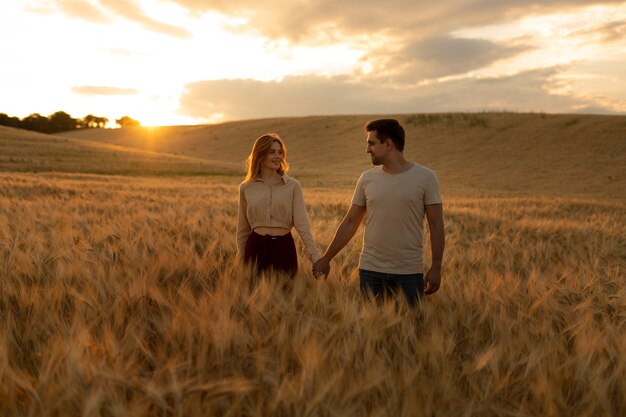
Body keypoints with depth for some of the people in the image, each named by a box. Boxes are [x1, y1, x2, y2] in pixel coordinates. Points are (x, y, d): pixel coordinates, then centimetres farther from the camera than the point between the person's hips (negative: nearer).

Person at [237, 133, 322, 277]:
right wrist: (241, 262, 11)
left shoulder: (293, 186, 1)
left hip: (284, 248, 0)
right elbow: (242, 230, 11)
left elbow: (302, 224, -7)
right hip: (256, 248, 1)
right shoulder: (246, 188, 5)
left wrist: (316, 256, -17)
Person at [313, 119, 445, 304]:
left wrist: (436, 268, -7)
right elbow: (350, 223, 9)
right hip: (370, 270, 2)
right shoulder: (367, 178, 4)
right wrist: (326, 259, 8)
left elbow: (436, 225, -2)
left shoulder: (426, 177, -4)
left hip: (409, 272, -2)